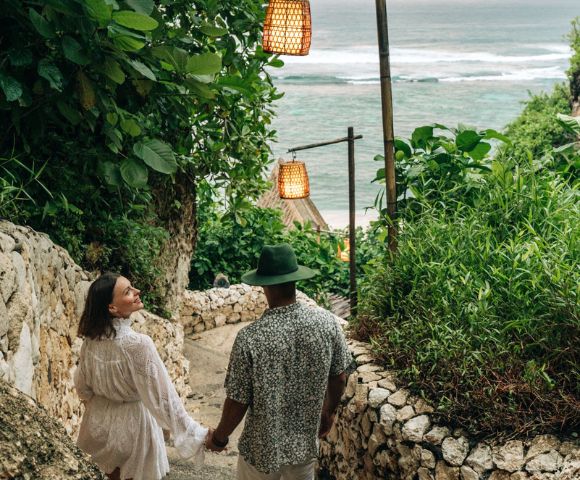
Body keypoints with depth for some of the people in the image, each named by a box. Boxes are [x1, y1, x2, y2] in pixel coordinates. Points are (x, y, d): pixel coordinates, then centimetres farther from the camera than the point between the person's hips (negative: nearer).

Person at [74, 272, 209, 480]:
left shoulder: (92, 339, -11)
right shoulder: (138, 344, -31)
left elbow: (82, 384, 4)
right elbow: (162, 397, -29)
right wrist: (197, 434, -24)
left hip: (101, 420, 5)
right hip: (132, 423, -5)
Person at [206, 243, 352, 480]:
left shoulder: (250, 337, -25)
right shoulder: (326, 322, -15)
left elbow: (238, 402, -16)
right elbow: (339, 378, -1)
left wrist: (219, 438, 2)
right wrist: (329, 412, 18)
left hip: (262, 447, -3)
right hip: (306, 442, 3)